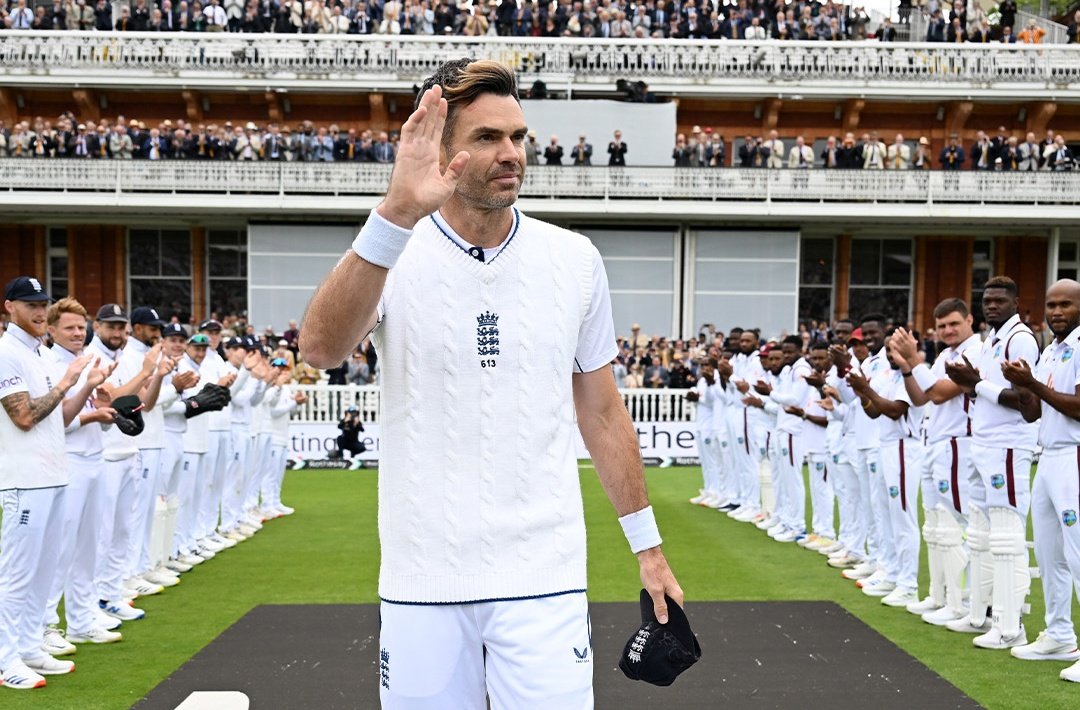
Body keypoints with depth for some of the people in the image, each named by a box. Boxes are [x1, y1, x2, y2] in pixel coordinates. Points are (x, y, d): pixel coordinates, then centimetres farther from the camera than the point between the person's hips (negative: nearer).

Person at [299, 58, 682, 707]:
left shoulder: (576, 259, 2)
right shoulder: (390, 253, -5)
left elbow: (602, 412, 10)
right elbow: (321, 349, -26)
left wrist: (648, 545, 10)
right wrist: (397, 214, -39)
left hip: (544, 574, 1)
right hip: (420, 577, -1)